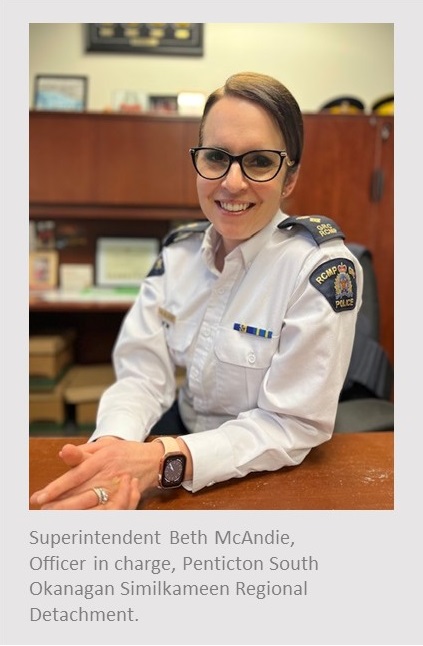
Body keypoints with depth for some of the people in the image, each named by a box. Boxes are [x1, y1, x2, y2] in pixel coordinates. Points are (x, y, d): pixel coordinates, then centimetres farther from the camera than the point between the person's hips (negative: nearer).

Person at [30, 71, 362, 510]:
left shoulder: (322, 267, -17)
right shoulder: (179, 251, -2)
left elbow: (293, 426, -17)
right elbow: (144, 372, -5)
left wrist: (161, 460, -30)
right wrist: (112, 446, -27)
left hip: (267, 474, -3)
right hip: (181, 431, 4)